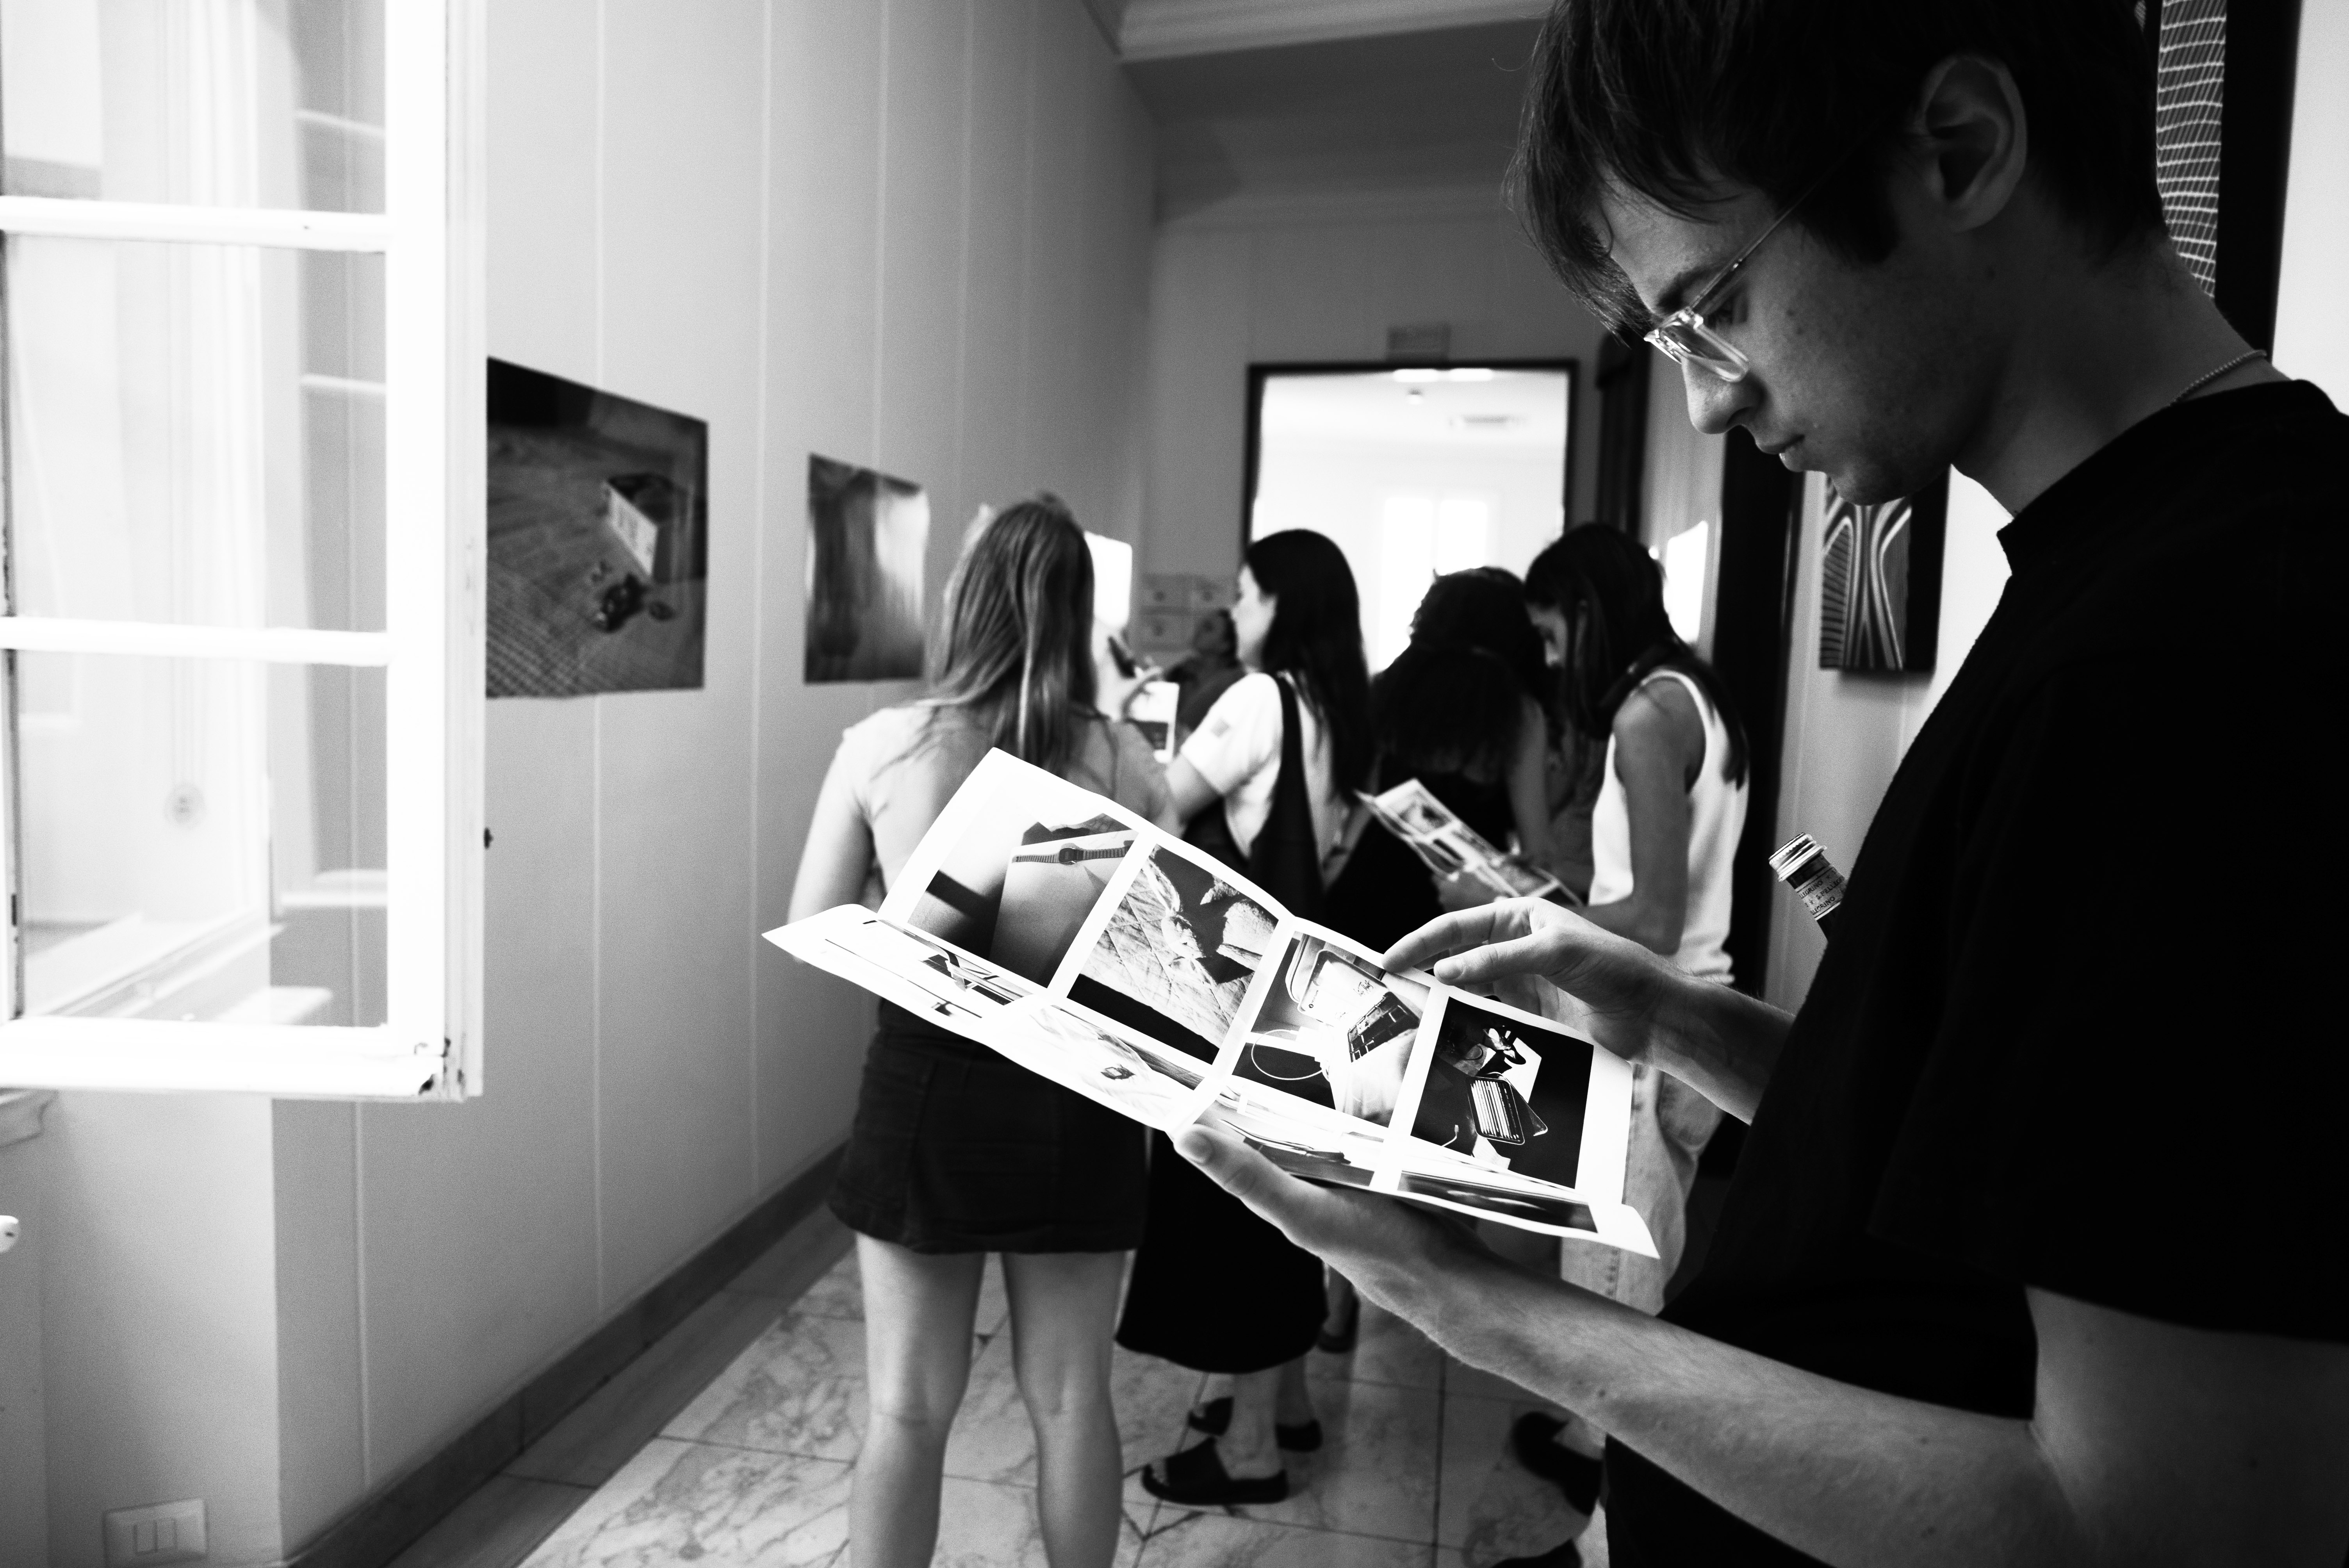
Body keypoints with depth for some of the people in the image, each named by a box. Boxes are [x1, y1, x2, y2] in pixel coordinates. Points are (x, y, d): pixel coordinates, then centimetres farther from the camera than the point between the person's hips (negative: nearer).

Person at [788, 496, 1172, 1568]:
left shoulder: (880, 746, -11)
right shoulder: (1124, 759, -8)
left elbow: (811, 931, -2)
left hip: (924, 1086, -1)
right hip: (1076, 1095, 1)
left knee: (907, 1410, 15)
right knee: (1071, 1399, 19)